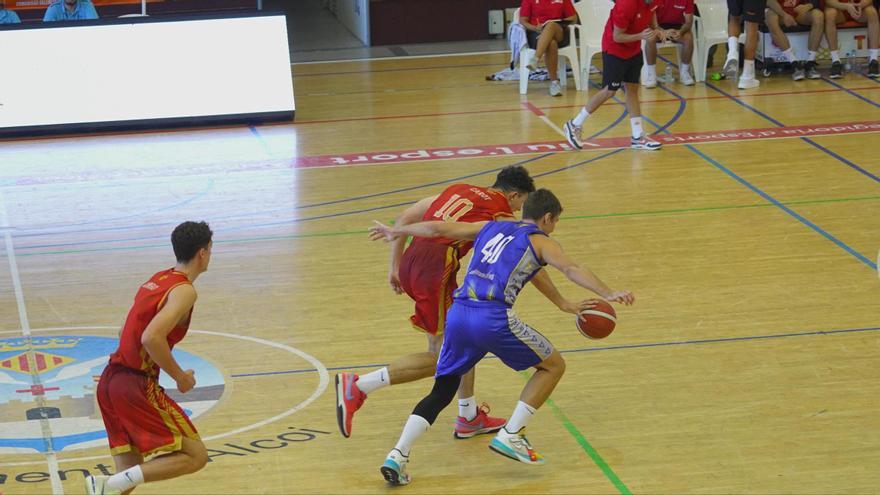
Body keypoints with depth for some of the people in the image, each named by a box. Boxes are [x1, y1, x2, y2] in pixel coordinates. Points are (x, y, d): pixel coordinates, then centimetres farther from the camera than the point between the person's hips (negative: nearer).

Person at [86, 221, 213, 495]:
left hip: (110, 381, 9)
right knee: (196, 456, -5)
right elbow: (151, 338, -25)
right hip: (137, 387, -9)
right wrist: (180, 376, -12)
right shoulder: (184, 290, -11)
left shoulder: (157, 280, 17)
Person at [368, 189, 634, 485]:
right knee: (553, 365, 13)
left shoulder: (490, 228, 27)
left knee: (442, 392, 18)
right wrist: (607, 294, -15)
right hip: (493, 318, -6)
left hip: (458, 314, 6)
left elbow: (438, 228, 29)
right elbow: (570, 269, -6)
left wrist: (397, 232, 41)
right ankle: (510, 436, 4)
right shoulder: (540, 241, 11)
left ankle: (398, 455, 1)